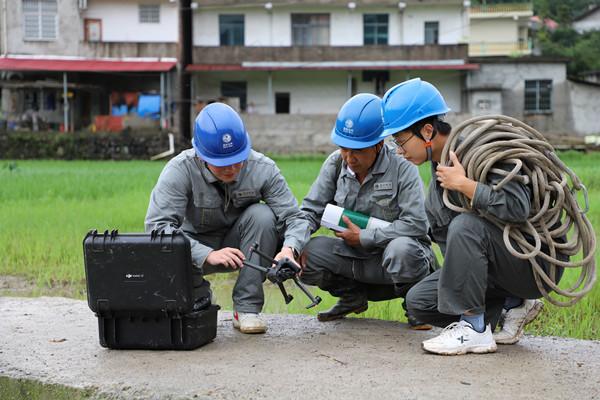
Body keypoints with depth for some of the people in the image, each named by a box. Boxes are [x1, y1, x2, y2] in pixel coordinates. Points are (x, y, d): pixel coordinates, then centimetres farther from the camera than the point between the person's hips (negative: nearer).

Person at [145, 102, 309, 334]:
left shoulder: (262, 169, -20)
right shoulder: (181, 170, -25)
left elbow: (294, 217, -19)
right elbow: (157, 224, -32)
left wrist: (289, 249, -43)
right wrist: (207, 255, -43)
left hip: (237, 246, 1)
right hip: (196, 249, -1)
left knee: (262, 215, -29)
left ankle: (247, 308, -21)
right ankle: (199, 298, 2)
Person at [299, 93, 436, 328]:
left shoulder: (401, 168, -15)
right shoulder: (335, 164, -1)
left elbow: (415, 224, -23)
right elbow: (311, 210, 1)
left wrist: (364, 237, -19)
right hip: (356, 257, 5)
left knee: (401, 249, -39)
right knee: (308, 251, -19)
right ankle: (352, 296, 10)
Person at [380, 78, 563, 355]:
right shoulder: (439, 166, 7)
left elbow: (518, 207, -34)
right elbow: (442, 234, 14)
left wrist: (464, 185, -27)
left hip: (533, 265, -9)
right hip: (498, 270, 9)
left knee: (466, 225, -33)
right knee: (418, 301, -2)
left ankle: (474, 330, -21)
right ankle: (512, 304, 6)